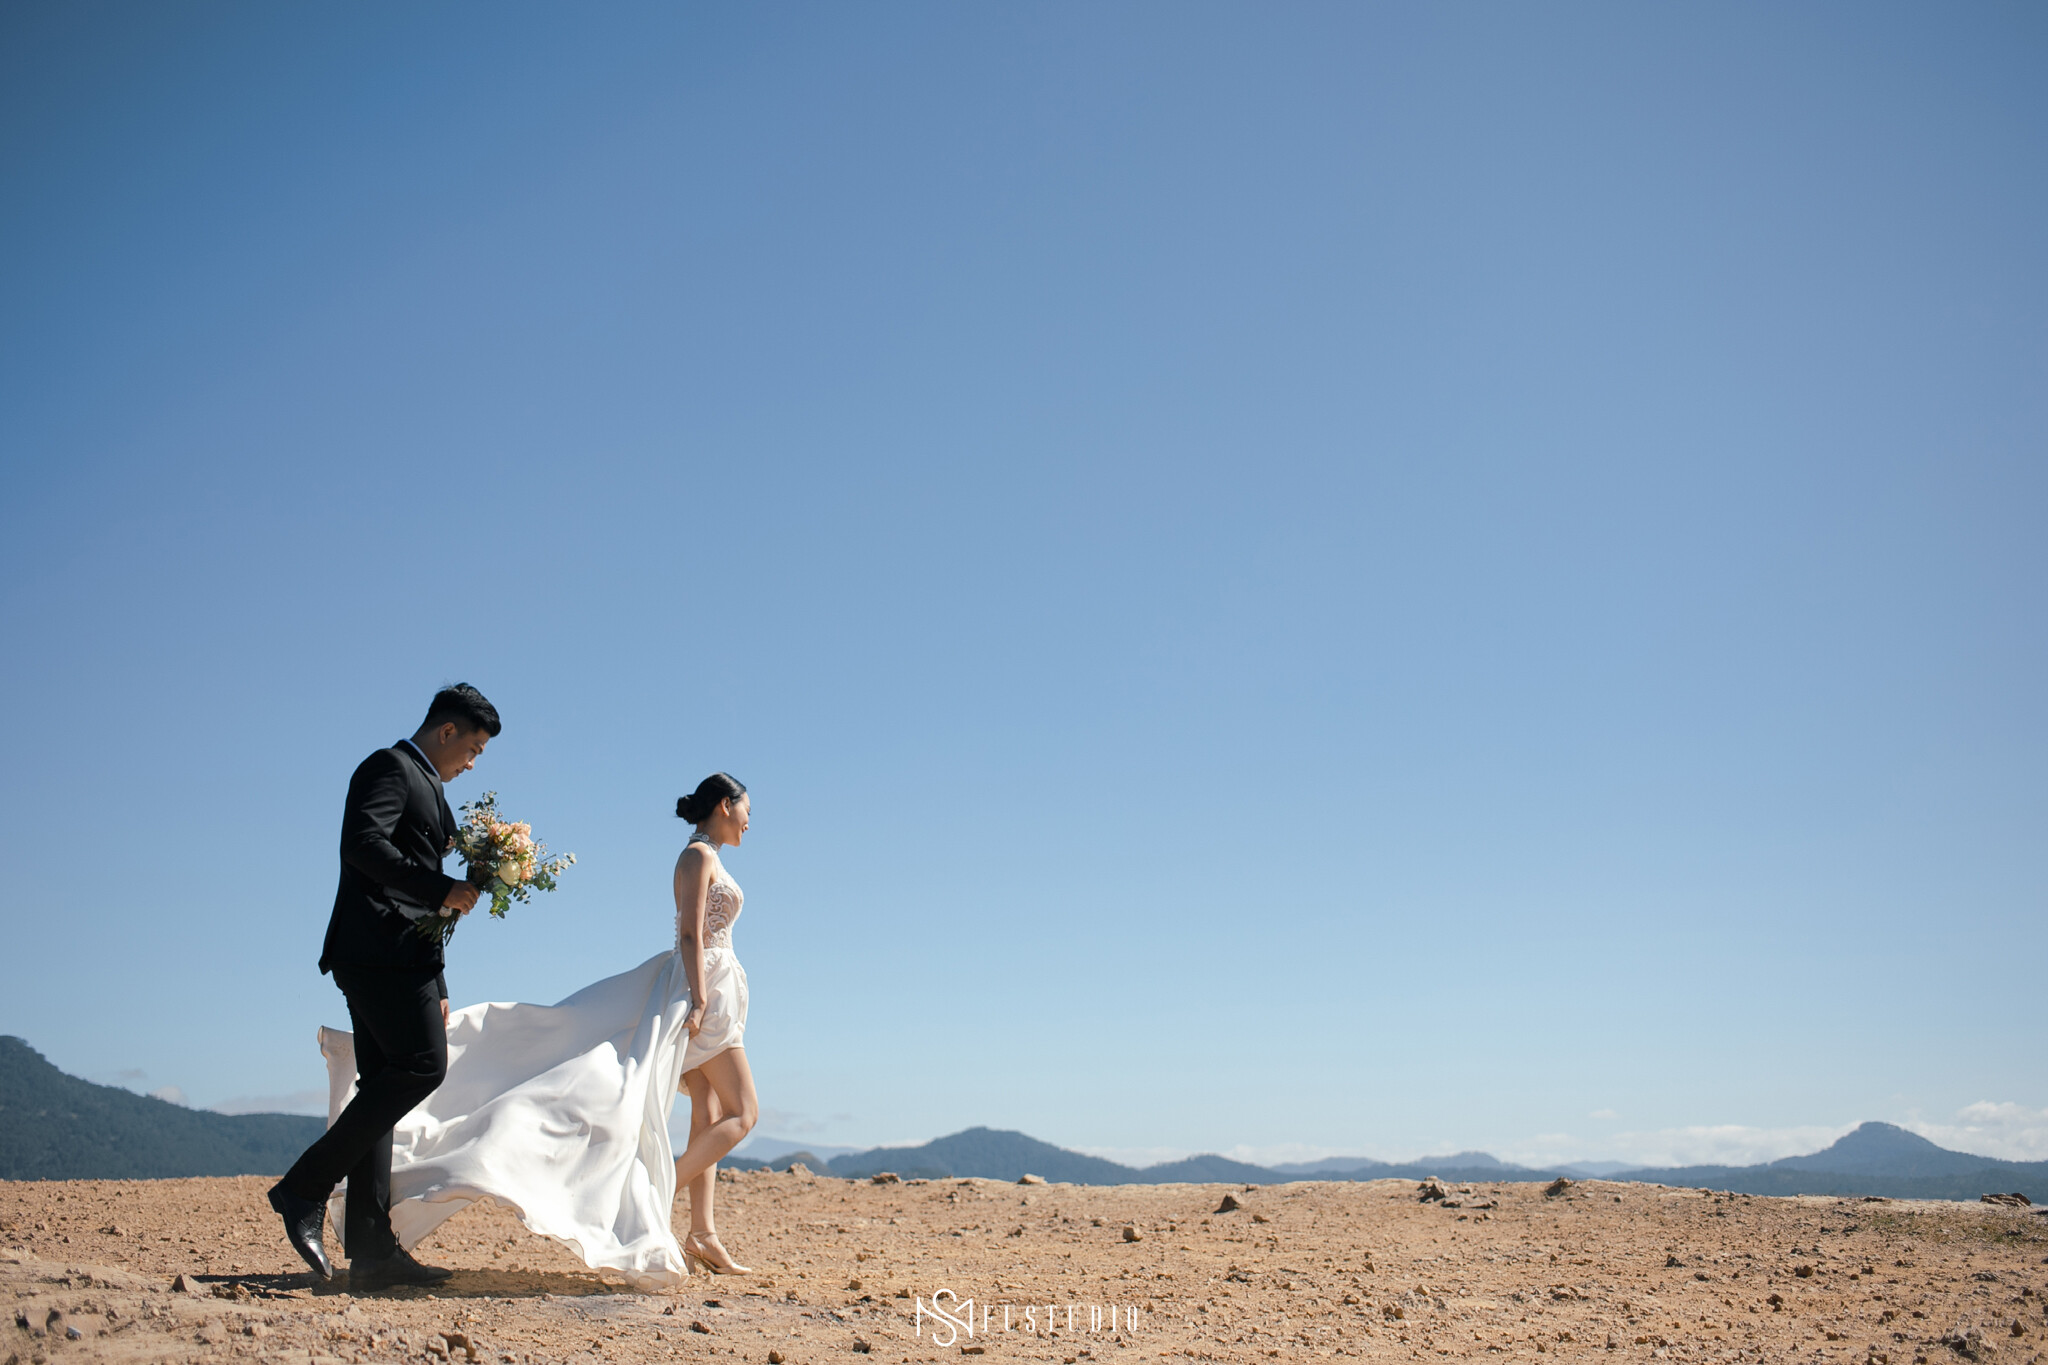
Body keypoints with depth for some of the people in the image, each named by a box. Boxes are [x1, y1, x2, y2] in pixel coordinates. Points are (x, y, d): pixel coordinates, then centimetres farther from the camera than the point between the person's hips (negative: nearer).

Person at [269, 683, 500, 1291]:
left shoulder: (427, 788, 28)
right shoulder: (389, 767, -1)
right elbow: (363, 844, -20)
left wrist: (436, 988, 25)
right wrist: (443, 888, -16)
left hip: (403, 956, 10)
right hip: (377, 948, -10)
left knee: (386, 1084, 5)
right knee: (422, 1063, -18)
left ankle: (372, 1249, 4)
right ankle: (307, 1186, -13)